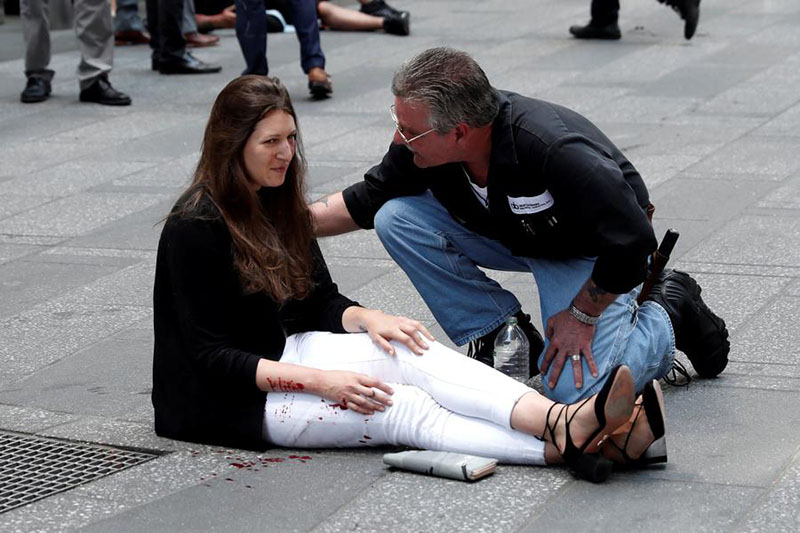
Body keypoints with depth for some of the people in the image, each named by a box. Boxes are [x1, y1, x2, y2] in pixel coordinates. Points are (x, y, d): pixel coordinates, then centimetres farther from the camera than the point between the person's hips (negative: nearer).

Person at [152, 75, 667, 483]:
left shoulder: (282, 205, 8)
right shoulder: (195, 228, -17)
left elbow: (322, 301, 13)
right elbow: (212, 356, -19)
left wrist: (367, 319, -11)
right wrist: (319, 381, -26)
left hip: (286, 353, 7)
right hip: (227, 398, -7)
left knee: (414, 353, -21)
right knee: (401, 409, -26)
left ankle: (570, 423, -41)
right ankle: (565, 448, -42)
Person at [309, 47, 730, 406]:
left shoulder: (555, 151, -41)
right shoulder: (422, 144, -21)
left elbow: (632, 241, -32)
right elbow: (367, 201, -1)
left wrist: (581, 315, -21)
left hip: (591, 253, -6)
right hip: (509, 235, 6)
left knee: (575, 389, -23)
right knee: (396, 218, -15)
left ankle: (670, 312, 6)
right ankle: (500, 335, -1)